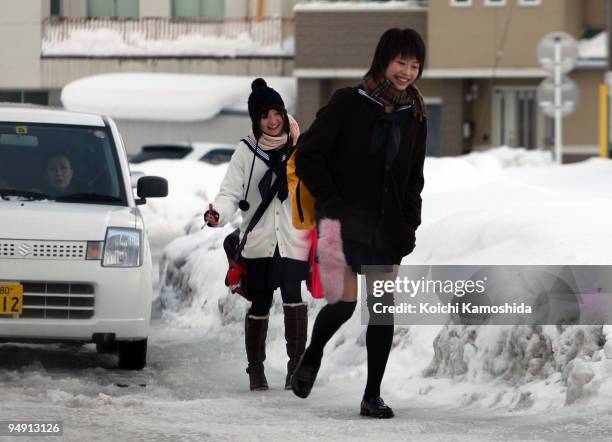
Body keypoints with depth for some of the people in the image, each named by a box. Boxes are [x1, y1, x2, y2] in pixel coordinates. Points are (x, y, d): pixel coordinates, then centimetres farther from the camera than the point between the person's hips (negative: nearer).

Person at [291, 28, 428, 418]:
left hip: (387, 225, 5)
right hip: (346, 220, -5)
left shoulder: (414, 116, 8)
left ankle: (373, 396, 7)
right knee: (346, 301, -13)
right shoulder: (348, 103, -7)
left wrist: (410, 223, 6)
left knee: (383, 307, 0)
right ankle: (312, 356, 18)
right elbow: (308, 155, -6)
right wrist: (331, 203, -11)